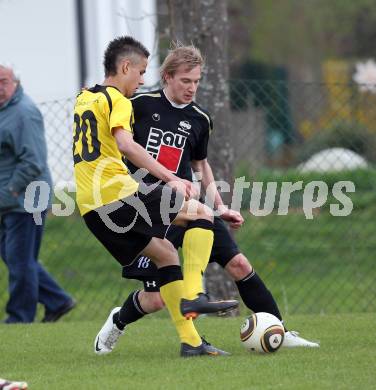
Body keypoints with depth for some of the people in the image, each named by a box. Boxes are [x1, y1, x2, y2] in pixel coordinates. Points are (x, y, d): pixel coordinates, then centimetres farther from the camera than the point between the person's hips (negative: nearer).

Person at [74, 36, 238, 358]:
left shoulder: (84, 99, 22)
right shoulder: (117, 100, -6)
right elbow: (125, 144, -24)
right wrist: (170, 179, -27)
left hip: (90, 207, 9)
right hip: (117, 193, -9)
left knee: (165, 253, 17)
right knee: (201, 213, 1)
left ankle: (189, 340, 10)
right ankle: (192, 296, -12)